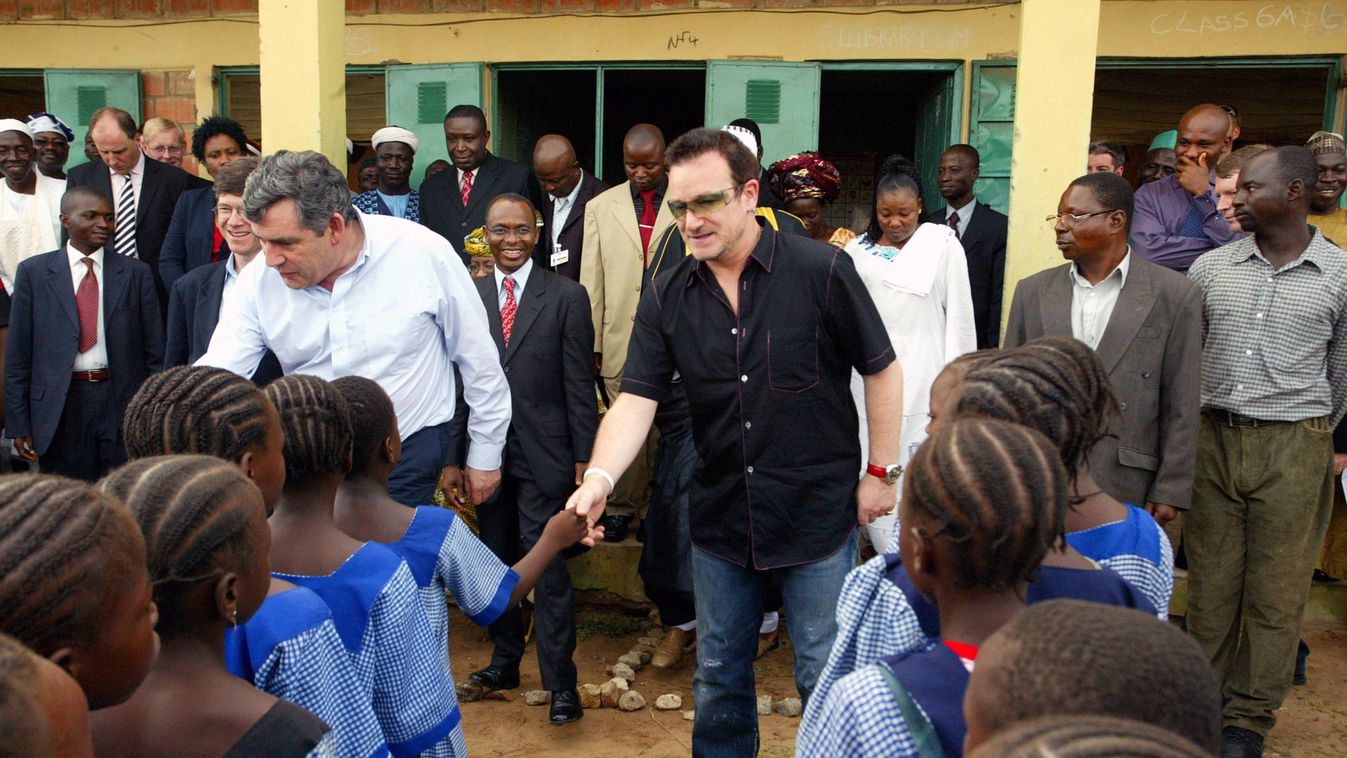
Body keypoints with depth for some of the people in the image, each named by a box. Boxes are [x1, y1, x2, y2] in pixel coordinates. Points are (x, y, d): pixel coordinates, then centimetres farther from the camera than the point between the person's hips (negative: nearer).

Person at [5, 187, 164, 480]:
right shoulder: (33, 272, 4)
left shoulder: (136, 273, 5)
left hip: (123, 403, 0)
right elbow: (17, 354, 4)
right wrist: (18, 423, -1)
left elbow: (154, 353, 5)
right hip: (60, 407, 0)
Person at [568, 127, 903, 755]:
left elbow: (881, 370, -5)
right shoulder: (667, 296, -3)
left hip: (818, 513, -3)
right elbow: (636, 399, -11)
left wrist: (881, 470, -4)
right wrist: (599, 477, -27)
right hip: (720, 516, 4)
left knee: (825, 676, 11)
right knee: (718, 676, 19)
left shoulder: (821, 270, -13)